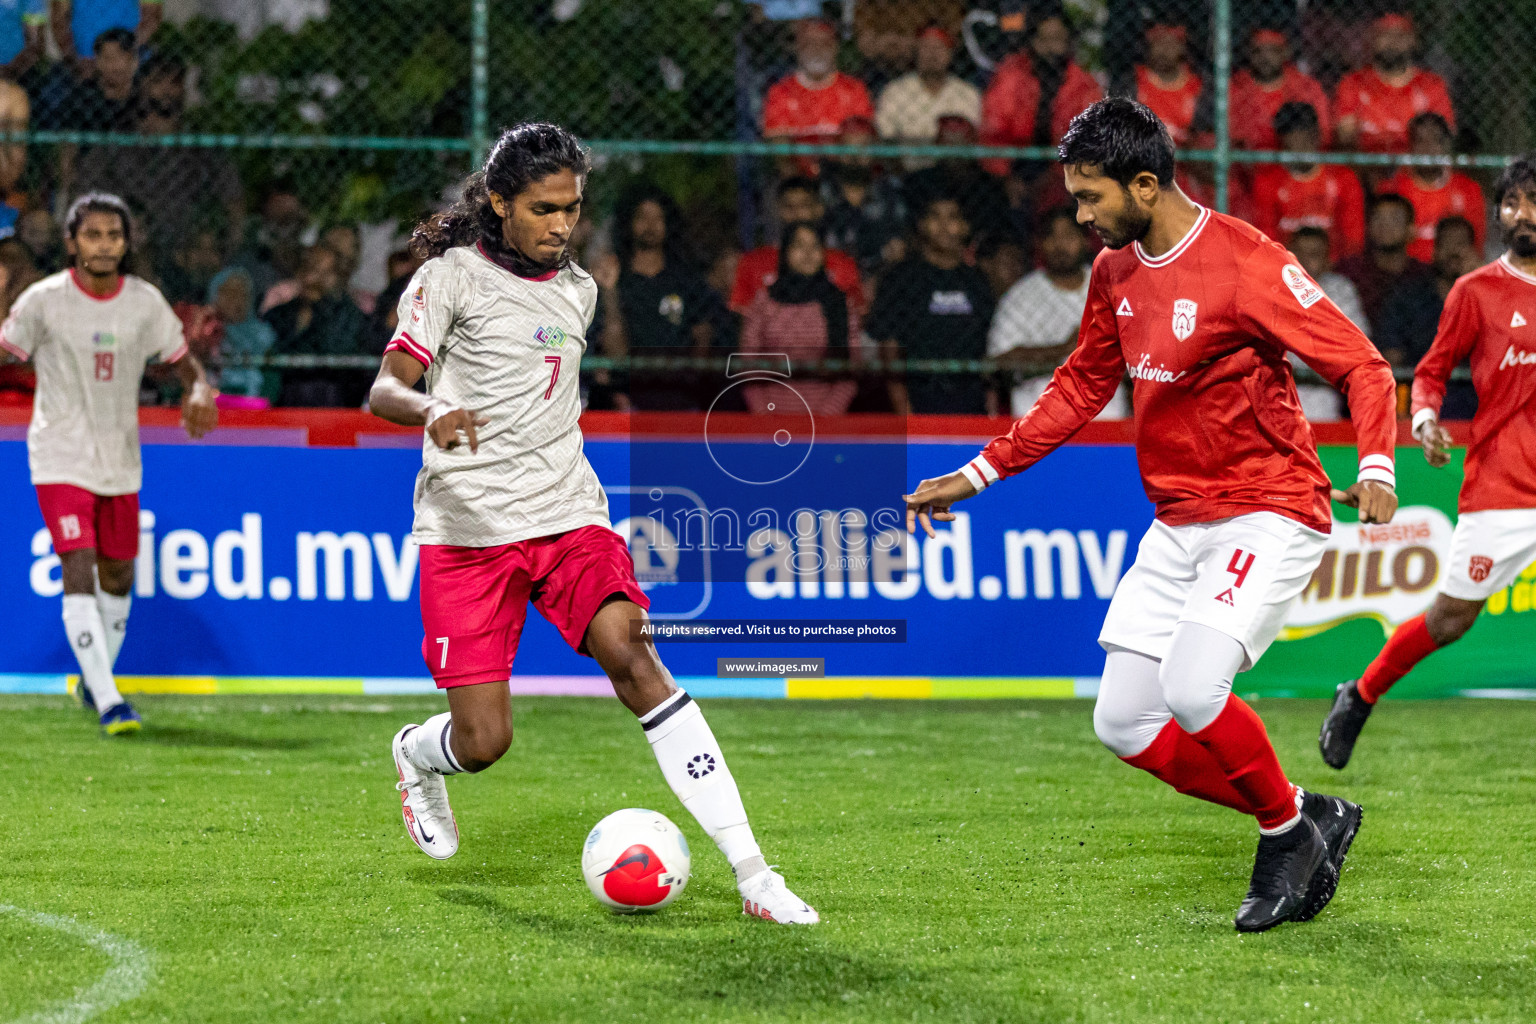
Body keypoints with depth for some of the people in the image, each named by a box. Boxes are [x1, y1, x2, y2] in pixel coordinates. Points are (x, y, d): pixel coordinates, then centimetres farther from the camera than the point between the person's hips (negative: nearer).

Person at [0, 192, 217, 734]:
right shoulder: (44, 300, -9)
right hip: (60, 458, -4)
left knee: (117, 577, 14)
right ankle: (108, 702, -22)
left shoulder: (145, 302, -1)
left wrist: (199, 392, -14)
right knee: (78, 571, -18)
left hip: (121, 460, 4)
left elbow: (185, 363, 7)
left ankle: (94, 681, 37)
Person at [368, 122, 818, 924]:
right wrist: (432, 414, -34)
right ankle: (416, 757, 34)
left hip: (568, 518, 4)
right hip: (467, 529, -4)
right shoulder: (452, 276, -4)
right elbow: (385, 389, -13)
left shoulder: (577, 290, 14)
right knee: (482, 742, -7)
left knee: (634, 662, -20)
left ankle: (750, 873, -24)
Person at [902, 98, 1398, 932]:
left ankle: (1288, 828, 0)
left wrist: (1376, 470, -34)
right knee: (1124, 724, 2)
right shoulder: (1115, 273, 7)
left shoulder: (1245, 264, -17)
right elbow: (1081, 387, 21)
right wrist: (979, 475, 17)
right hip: (1178, 526, 8)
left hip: (1267, 517, -8)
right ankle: (1312, 821, 15)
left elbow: (1361, 365, -17)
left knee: (1193, 690, -26)